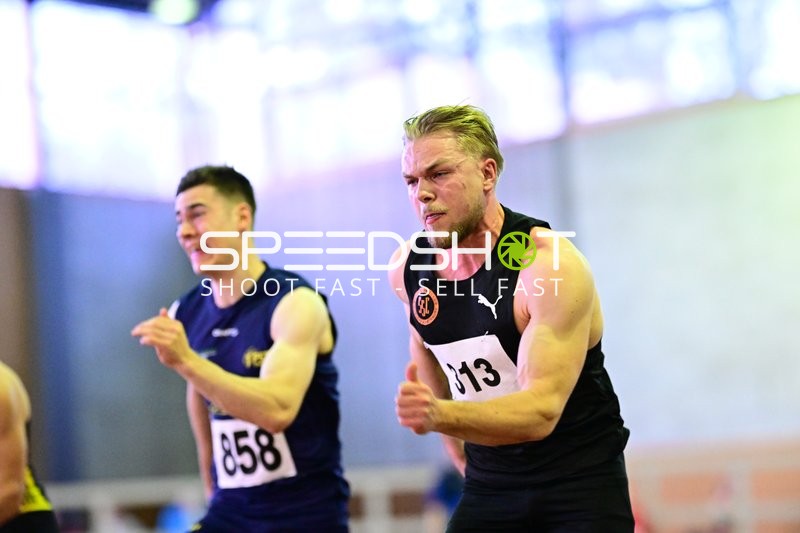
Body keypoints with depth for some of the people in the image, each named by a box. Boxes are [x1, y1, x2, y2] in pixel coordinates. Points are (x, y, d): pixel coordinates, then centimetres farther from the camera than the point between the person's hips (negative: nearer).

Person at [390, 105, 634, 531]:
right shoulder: (406, 266, -2)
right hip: (488, 486, 5)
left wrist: (440, 415, -44)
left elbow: (541, 411, -29)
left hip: (579, 485, -5)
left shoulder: (550, 265, -20)